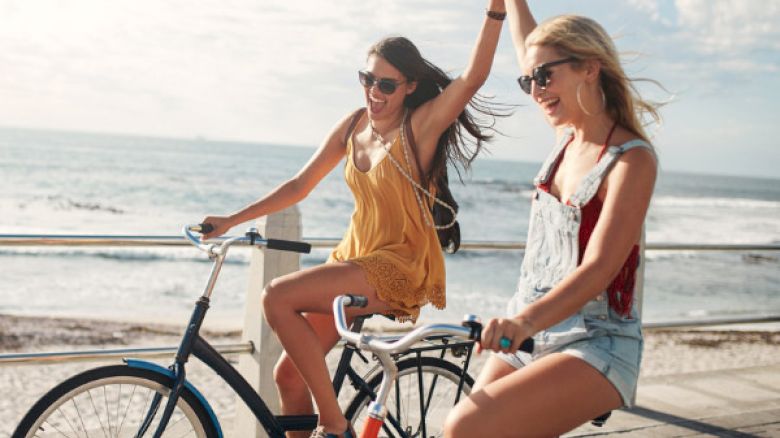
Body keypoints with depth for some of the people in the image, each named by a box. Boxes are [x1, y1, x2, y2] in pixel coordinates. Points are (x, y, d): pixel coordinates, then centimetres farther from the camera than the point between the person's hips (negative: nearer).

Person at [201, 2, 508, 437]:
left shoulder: (421, 124, -11)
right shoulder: (353, 126, 6)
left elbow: (473, 76, -27)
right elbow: (299, 185, 10)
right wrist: (231, 220, 7)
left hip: (400, 268, -7)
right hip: (354, 256, 7)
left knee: (278, 296, -25)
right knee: (288, 374, 4)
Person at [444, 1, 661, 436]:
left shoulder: (632, 158, -14)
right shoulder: (568, 137, 7)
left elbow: (598, 269, -26)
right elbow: (528, 44, 21)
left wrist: (525, 319, -40)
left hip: (594, 347, -8)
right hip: (529, 336, 8)